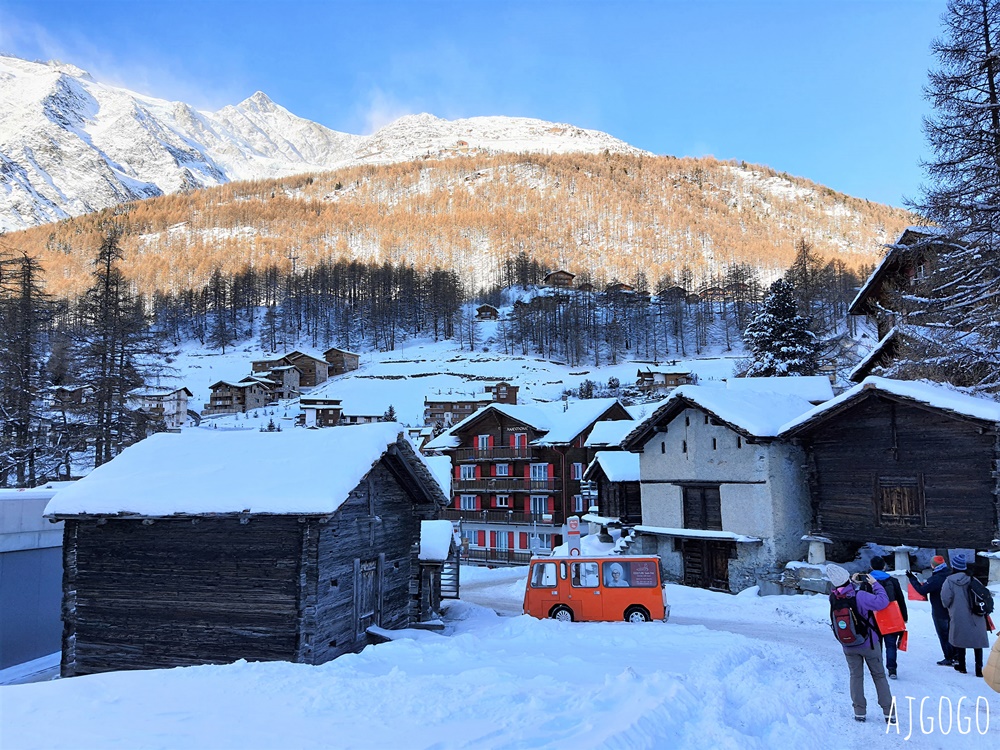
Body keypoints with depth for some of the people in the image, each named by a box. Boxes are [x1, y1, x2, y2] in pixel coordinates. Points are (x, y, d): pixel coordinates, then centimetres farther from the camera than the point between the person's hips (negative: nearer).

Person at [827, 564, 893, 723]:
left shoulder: (834, 597, -12)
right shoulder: (859, 596, -28)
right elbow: (883, 602, -28)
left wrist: (853, 583, 4)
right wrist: (875, 584, -16)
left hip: (848, 645, 3)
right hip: (869, 643, -3)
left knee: (856, 676, 16)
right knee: (879, 676, 13)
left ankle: (859, 712, 16)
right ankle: (889, 712, 16)